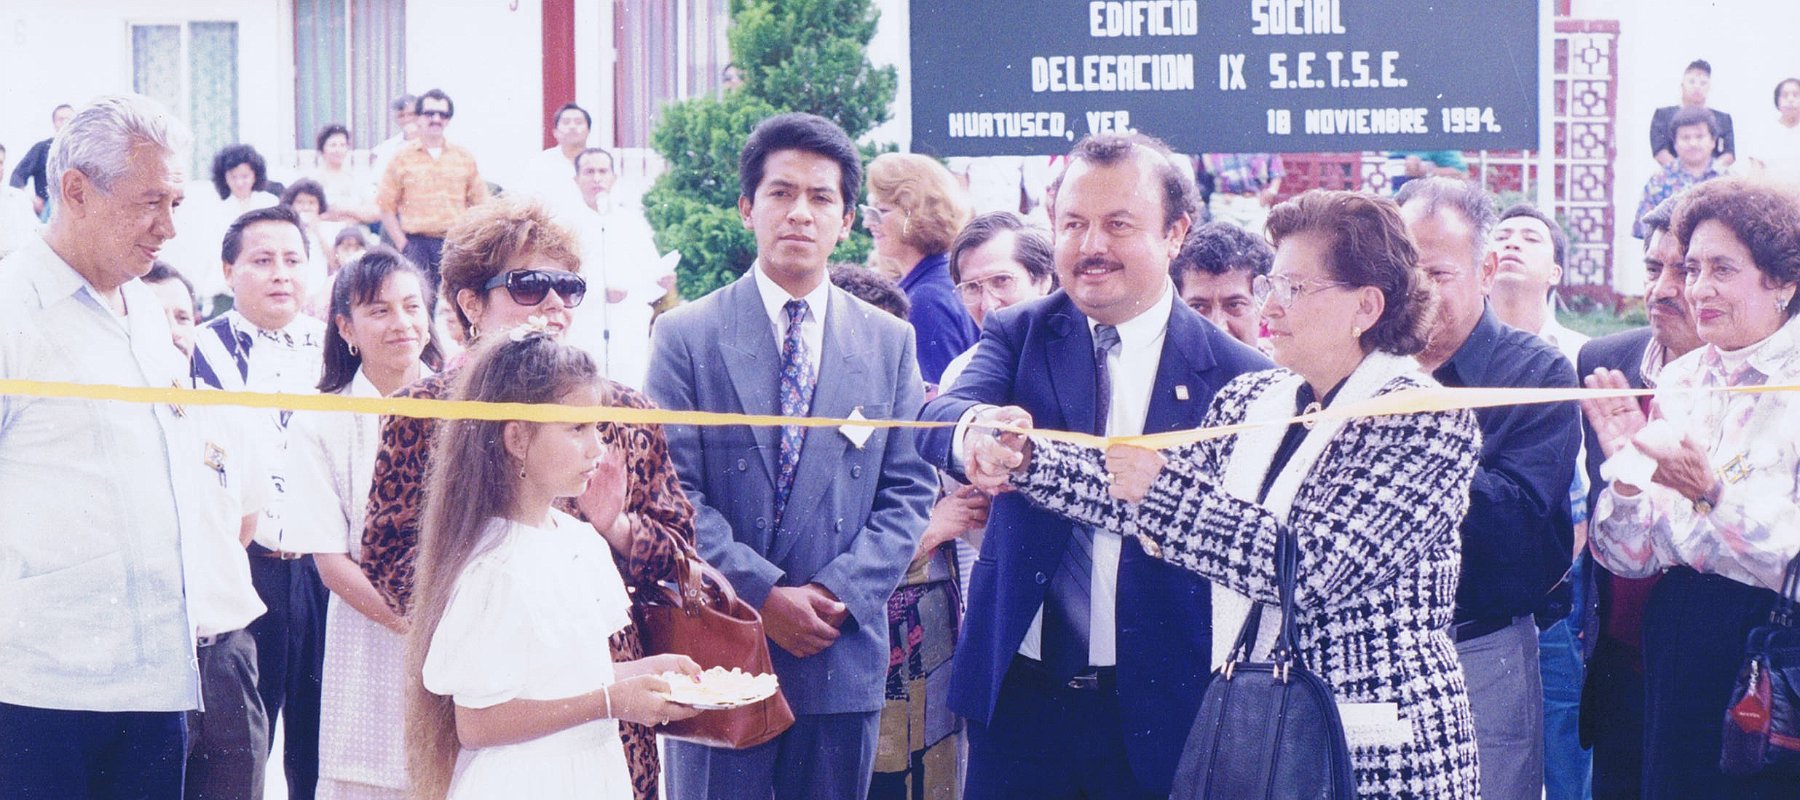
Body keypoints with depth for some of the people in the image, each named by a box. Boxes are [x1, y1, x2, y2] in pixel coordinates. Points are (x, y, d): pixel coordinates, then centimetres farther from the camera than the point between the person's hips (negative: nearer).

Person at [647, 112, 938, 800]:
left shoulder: (889, 342, 8)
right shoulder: (686, 336, 0)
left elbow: (908, 492, 4)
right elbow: (675, 491, -6)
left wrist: (839, 592, -10)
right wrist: (765, 594, -15)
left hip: (843, 653, 2)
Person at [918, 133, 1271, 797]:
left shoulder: (1236, 375, -3)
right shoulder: (1017, 335, 4)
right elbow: (939, 418, -17)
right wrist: (974, 431, -38)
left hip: (1157, 707, -1)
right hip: (1019, 690, 2)